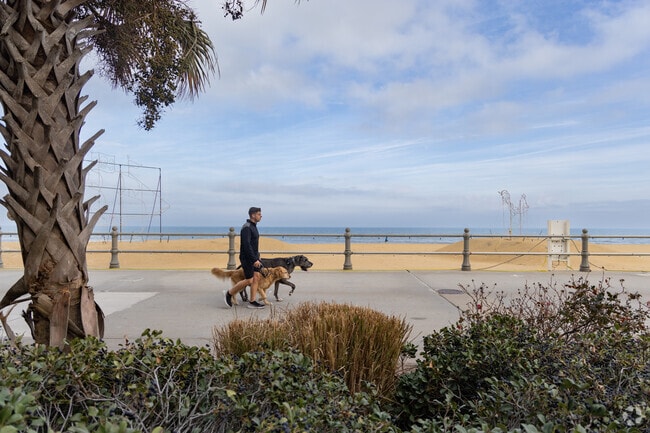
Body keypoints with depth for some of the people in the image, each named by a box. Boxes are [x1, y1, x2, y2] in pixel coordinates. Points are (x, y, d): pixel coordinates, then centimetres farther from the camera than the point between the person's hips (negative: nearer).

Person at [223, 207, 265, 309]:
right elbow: (246, 245, -25)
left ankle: (252, 302, 8)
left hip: (254, 257, 9)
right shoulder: (246, 227, -17)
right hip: (247, 258, -9)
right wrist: (254, 260, -26)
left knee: (257, 277, 3)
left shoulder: (253, 226, 14)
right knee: (249, 280, -6)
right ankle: (229, 294, 9)